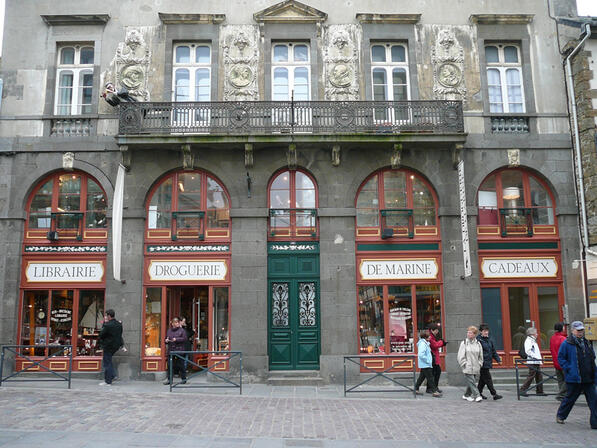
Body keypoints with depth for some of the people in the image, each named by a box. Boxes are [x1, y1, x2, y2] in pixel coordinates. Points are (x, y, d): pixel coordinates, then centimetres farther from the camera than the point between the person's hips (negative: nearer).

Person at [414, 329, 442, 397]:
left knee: (422, 377, 15)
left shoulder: (425, 343, 13)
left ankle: (416, 389, 22)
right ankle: (434, 391, -2)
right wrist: (427, 360, -19)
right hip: (425, 365, -10)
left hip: (425, 364, 10)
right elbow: (421, 355, -27)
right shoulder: (422, 344, -19)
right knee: (430, 378, -6)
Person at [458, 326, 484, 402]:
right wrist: (464, 365, -7)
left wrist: (479, 364, 8)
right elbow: (461, 356, -2)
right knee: (471, 382, -11)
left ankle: (466, 395, 23)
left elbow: (480, 356, 17)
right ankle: (477, 396, -7)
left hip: (476, 368, 4)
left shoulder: (478, 344, 8)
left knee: (471, 382, 8)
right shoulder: (464, 343, -2)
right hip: (468, 368, -4)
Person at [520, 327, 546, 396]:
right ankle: (522, 390, -5)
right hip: (532, 362, -10)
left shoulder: (533, 341, 22)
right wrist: (535, 357, -24)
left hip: (537, 362, 10)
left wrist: (539, 358, 16)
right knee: (531, 376, -9)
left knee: (539, 377, 10)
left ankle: (540, 391, 16)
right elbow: (528, 351, -21)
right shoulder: (528, 341, -10)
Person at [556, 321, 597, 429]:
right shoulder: (567, 343, -8)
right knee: (570, 398, 9)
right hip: (574, 379, -5)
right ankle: (560, 415, 29)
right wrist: (569, 369, -13)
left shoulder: (586, 343, 11)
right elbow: (560, 358, -5)